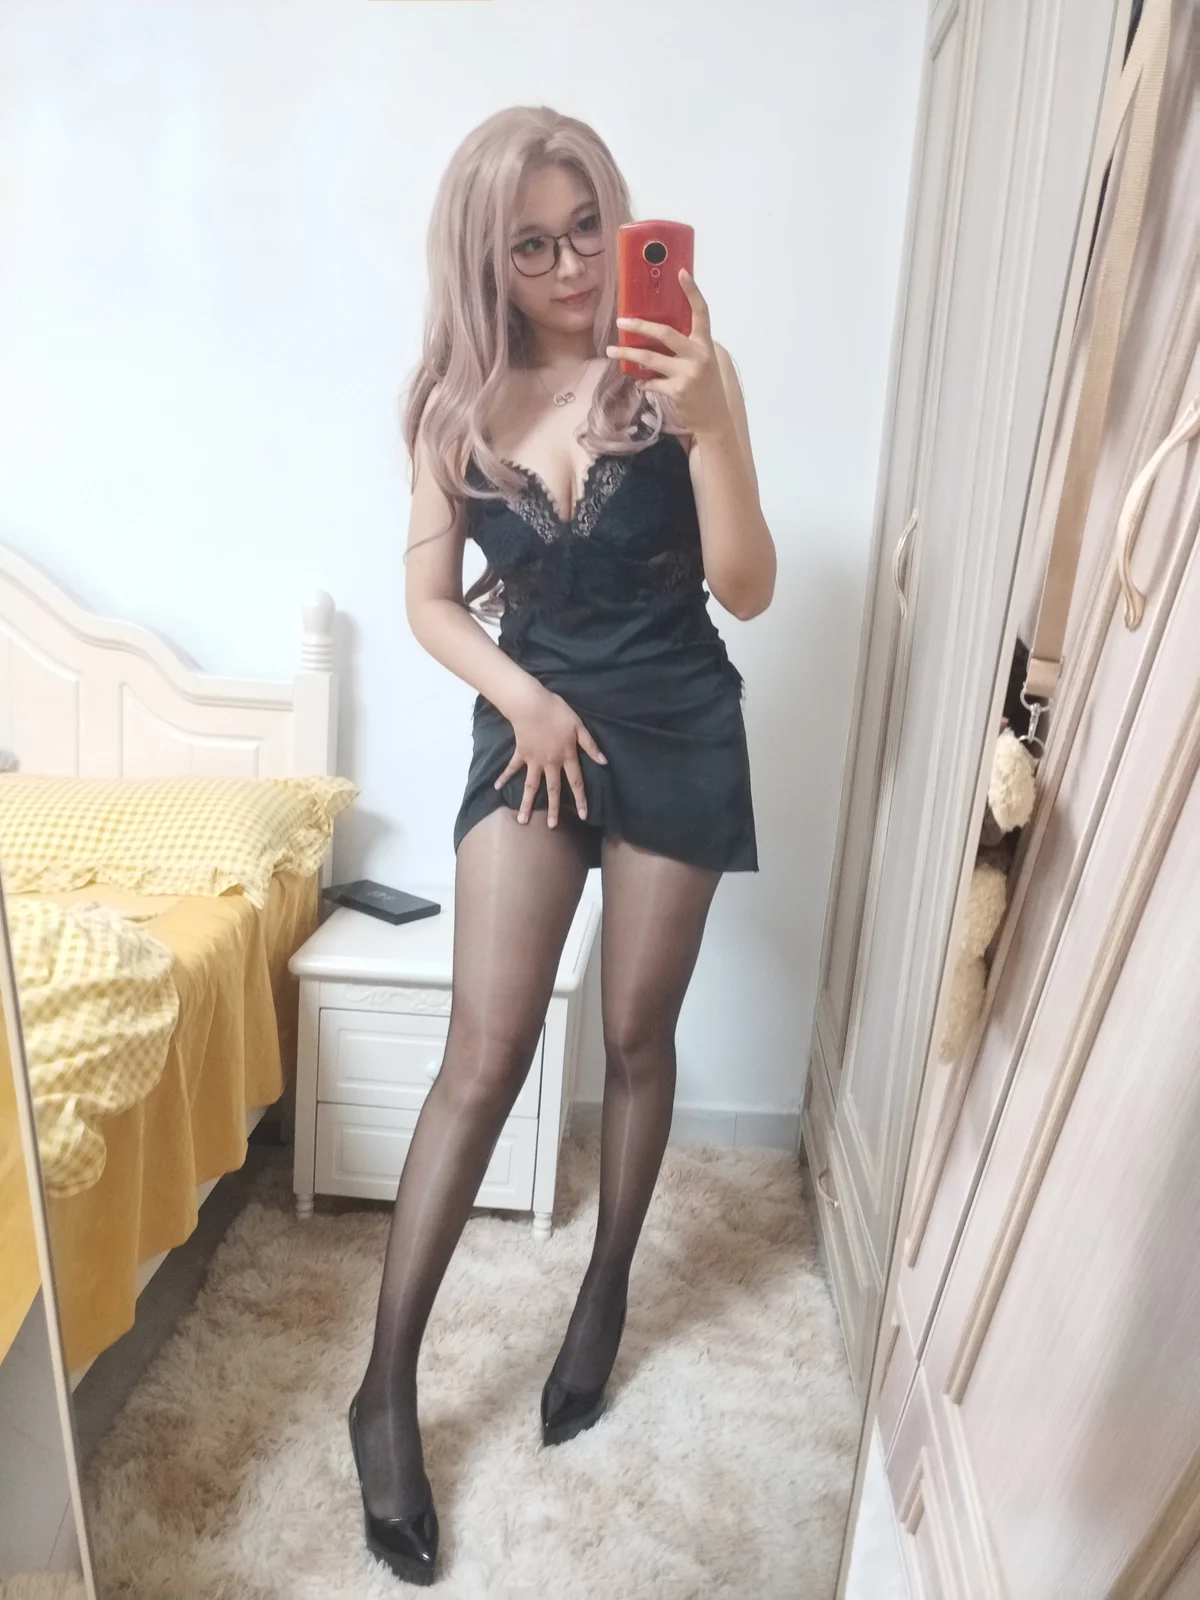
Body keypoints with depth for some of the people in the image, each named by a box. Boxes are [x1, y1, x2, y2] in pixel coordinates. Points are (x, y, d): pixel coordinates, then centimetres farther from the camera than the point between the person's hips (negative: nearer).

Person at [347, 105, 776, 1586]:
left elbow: (747, 589, -11)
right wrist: (519, 693, -10)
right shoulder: (456, 402, 1)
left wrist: (707, 426, -24)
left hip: (678, 732, 0)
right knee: (485, 1057, -6)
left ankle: (606, 1292, 35)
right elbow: (429, 598, 5)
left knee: (637, 1036, 10)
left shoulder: (677, 368, -5)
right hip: (534, 727, 1)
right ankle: (386, 1390, 10)